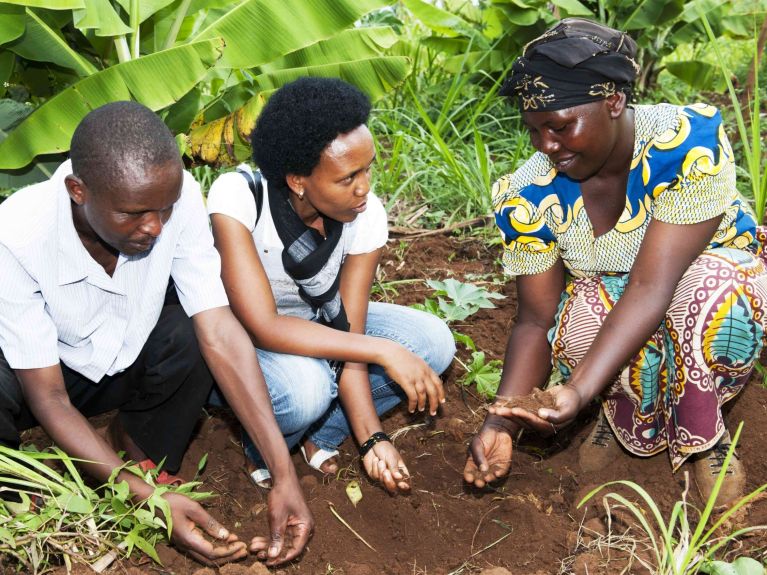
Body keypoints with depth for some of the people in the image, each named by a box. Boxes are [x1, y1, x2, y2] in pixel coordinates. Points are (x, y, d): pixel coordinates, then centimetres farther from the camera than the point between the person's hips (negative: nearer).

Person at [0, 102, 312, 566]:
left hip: (129, 361, 3)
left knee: (193, 328, -29)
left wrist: (284, 473, -35)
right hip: (45, 371, -2)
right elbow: (48, 397, -29)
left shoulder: (175, 196, -27)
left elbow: (220, 332, -28)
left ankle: (144, 454, -3)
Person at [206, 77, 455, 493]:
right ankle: (264, 451, -2)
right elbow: (263, 328, -38)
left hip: (316, 325, 5)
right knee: (305, 382, -37)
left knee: (433, 342, -15)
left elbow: (347, 334, -16)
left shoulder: (366, 216, -20)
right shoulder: (237, 196, -33)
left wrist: (372, 439, -25)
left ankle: (318, 433, -2)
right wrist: (383, 350, -39)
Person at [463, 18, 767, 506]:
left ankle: (703, 434, -12)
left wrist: (577, 393, -48)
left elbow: (653, 285, -37)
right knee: (584, 309, -33)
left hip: (725, 281, -2)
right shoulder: (528, 198, -18)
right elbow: (536, 320, -14)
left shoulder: (689, 142, -30)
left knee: (703, 288, -37)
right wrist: (502, 422, -31)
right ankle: (630, 414, -3)